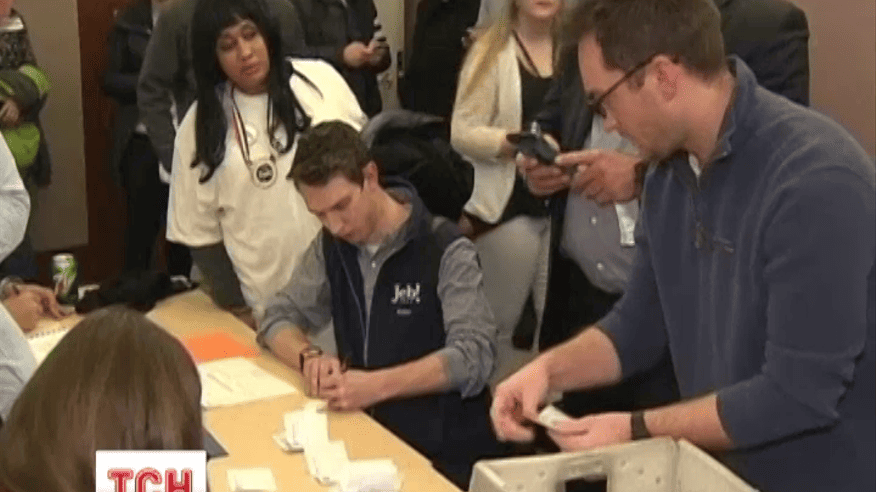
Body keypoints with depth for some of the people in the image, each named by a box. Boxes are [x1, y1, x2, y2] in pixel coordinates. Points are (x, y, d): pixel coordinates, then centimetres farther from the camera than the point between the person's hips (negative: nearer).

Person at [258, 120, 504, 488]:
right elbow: (279, 318, 11)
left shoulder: (445, 250, -13)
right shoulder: (331, 246, 6)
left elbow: (474, 356, -20)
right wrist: (310, 358, -11)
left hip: (444, 453, -5)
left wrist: (378, 385, -30)